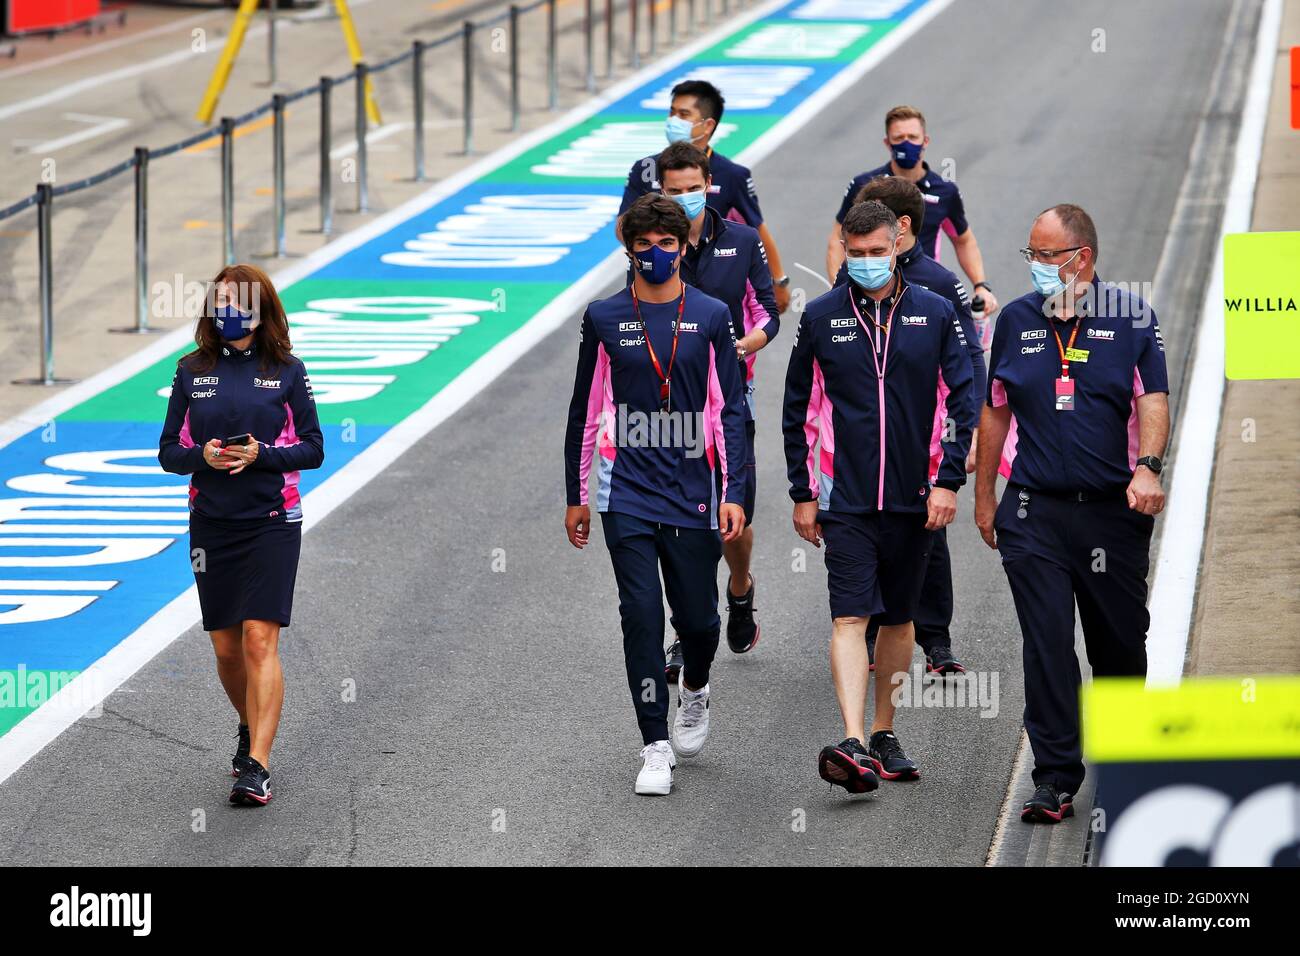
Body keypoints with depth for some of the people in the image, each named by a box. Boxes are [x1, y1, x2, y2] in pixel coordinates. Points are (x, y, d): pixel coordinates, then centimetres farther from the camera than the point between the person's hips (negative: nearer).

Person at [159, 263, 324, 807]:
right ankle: (251, 726, 37)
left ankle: (257, 766, -15)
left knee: (259, 638, -13)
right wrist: (202, 456, -13)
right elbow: (169, 451, 8)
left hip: (272, 522, -3)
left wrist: (262, 455, -16)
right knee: (226, 648, 9)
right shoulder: (193, 371, 6)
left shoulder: (286, 370, 0)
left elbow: (312, 449, 1)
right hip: (211, 523, 3)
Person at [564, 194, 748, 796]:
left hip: (694, 495, 0)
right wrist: (575, 496, 10)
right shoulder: (604, 319, 4)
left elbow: (730, 409, 3)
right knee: (641, 616, -7)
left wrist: (733, 493, -4)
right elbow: (585, 411, 10)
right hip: (627, 494, 0)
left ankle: (694, 690, 39)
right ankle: (656, 747, -1)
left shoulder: (711, 317, 3)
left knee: (697, 617, 5)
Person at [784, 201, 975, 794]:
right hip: (844, 500, -2)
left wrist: (948, 482, -6)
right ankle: (853, 744, -24)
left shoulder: (935, 315, 2)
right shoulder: (821, 318, 2)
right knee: (849, 618, -14)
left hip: (913, 499, 2)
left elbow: (962, 402, 3)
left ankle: (884, 734, 25)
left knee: (898, 619, 12)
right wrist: (802, 494, 6)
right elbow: (798, 411, 8)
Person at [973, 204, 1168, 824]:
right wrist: (983, 493, 16)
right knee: (1046, 645, -8)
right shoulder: (1016, 320, 7)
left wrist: (1148, 466, -22)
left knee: (1120, 644, 10)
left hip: (1115, 511, -1)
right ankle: (1055, 778, -6)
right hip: (1034, 513, 1)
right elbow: (995, 411, 15)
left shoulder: (1130, 318, 0)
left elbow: (1153, 400, -5)